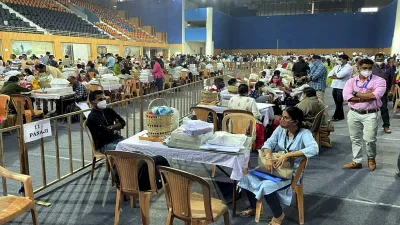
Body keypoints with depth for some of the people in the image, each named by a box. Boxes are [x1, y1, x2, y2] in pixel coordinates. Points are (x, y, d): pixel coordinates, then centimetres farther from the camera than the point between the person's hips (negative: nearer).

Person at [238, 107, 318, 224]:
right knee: (248, 177, -9)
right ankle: (254, 207, 16)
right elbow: (268, 143, -7)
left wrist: (287, 155, -38)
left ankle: (278, 215, 0)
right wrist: (269, 157, -29)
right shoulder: (280, 129, 0)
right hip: (275, 167, 6)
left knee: (266, 186, -29)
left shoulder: (304, 133, -16)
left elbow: (314, 149, -34)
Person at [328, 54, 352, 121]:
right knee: (337, 103, 11)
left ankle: (336, 116, 5)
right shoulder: (337, 67, 15)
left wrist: (334, 75, 0)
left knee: (339, 103, -2)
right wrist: (337, 77, -10)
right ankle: (341, 116, 21)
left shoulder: (348, 67, -6)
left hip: (342, 87, -7)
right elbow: (329, 75, 5)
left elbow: (340, 75, -20)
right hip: (335, 86, 7)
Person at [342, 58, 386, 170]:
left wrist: (356, 93, -10)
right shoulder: (351, 81, 3)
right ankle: (356, 161, 24)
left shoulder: (379, 80, -4)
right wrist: (367, 97, -15)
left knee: (369, 139, -4)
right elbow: (346, 96, -12)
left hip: (370, 114, -3)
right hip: (353, 113, 3)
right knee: (355, 139, 11)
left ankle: (371, 158, 25)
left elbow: (375, 95, -20)